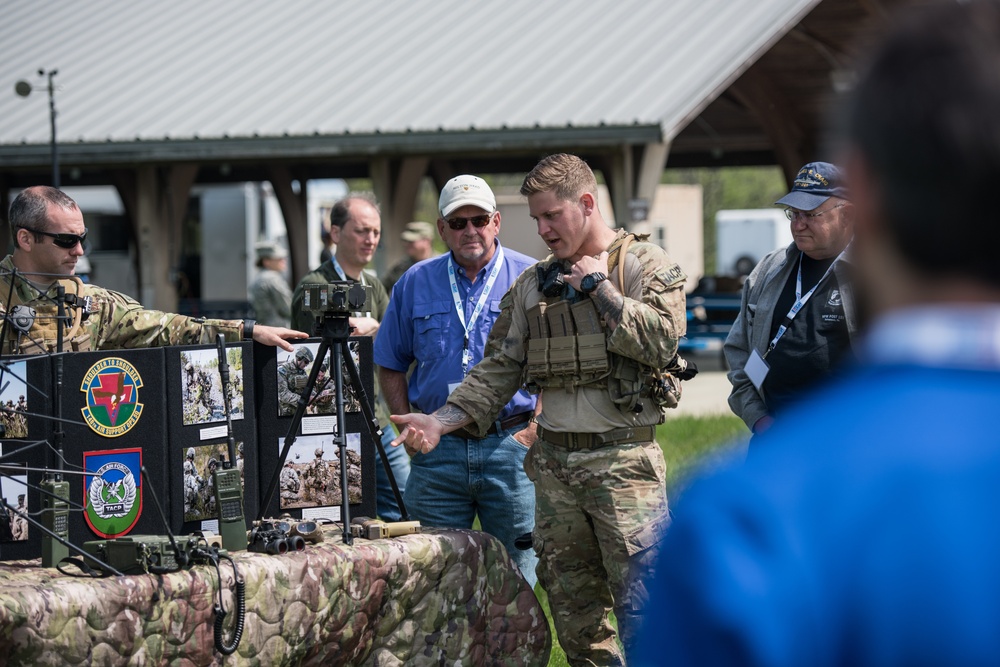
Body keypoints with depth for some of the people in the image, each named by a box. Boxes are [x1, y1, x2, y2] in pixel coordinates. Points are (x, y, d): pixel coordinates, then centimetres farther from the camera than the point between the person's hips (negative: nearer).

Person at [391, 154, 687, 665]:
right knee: (572, 610, 8)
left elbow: (661, 340, -16)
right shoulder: (532, 285, 13)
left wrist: (599, 286, -9)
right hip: (554, 462, 5)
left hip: (623, 460, -5)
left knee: (643, 609, -10)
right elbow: (500, 368, 12)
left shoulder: (646, 266, 0)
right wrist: (440, 421, 0)